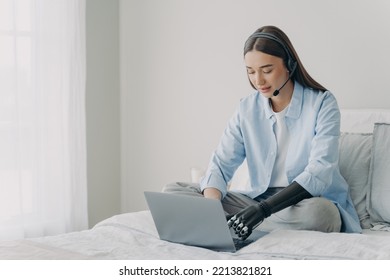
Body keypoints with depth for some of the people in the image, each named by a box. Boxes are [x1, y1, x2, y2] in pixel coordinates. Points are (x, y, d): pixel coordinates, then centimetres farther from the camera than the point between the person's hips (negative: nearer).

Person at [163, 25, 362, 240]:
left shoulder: (322, 103, -10)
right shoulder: (247, 108, 3)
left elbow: (319, 172, -21)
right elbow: (220, 164, -4)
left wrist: (264, 208, -34)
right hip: (258, 199, 3)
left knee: (317, 212, -41)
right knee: (173, 192, -8)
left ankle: (230, 224, -21)